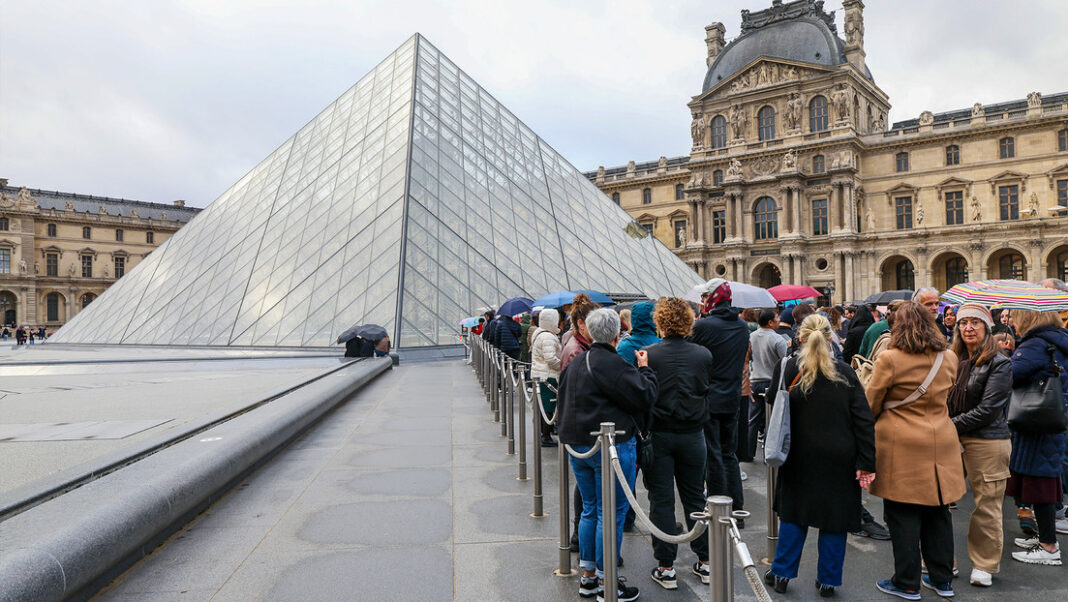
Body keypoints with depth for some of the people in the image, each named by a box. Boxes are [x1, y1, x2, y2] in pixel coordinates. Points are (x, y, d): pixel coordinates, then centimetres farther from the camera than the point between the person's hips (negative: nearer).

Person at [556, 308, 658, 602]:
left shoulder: (575, 363, 10)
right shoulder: (613, 365, -17)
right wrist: (645, 369, -2)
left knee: (589, 510, 17)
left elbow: (562, 401, 19)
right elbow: (643, 398, -16)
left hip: (577, 445, 8)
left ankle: (588, 577, 26)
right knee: (611, 514, 2)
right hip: (611, 446, -8)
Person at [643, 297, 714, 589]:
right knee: (694, 497, 16)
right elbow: (708, 391, 5)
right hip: (692, 435, 3)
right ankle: (705, 561, 25)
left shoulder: (646, 355, -13)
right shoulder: (704, 355, -4)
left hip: (658, 435, -3)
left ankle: (666, 567, 13)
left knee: (661, 500, 6)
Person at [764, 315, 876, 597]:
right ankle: (828, 581, 21)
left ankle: (781, 573, 20)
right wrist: (866, 463, -5)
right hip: (840, 459, 0)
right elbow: (864, 420, -6)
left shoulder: (786, 369, -8)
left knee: (794, 512, 13)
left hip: (800, 457, 0)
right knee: (835, 516, 11)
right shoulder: (845, 373, -4)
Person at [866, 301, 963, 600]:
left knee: (903, 515, 4)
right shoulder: (949, 358, 4)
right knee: (938, 513, 16)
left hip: (901, 447, -5)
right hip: (941, 444, 6)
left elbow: (871, 404, -5)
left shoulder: (889, 359, -13)